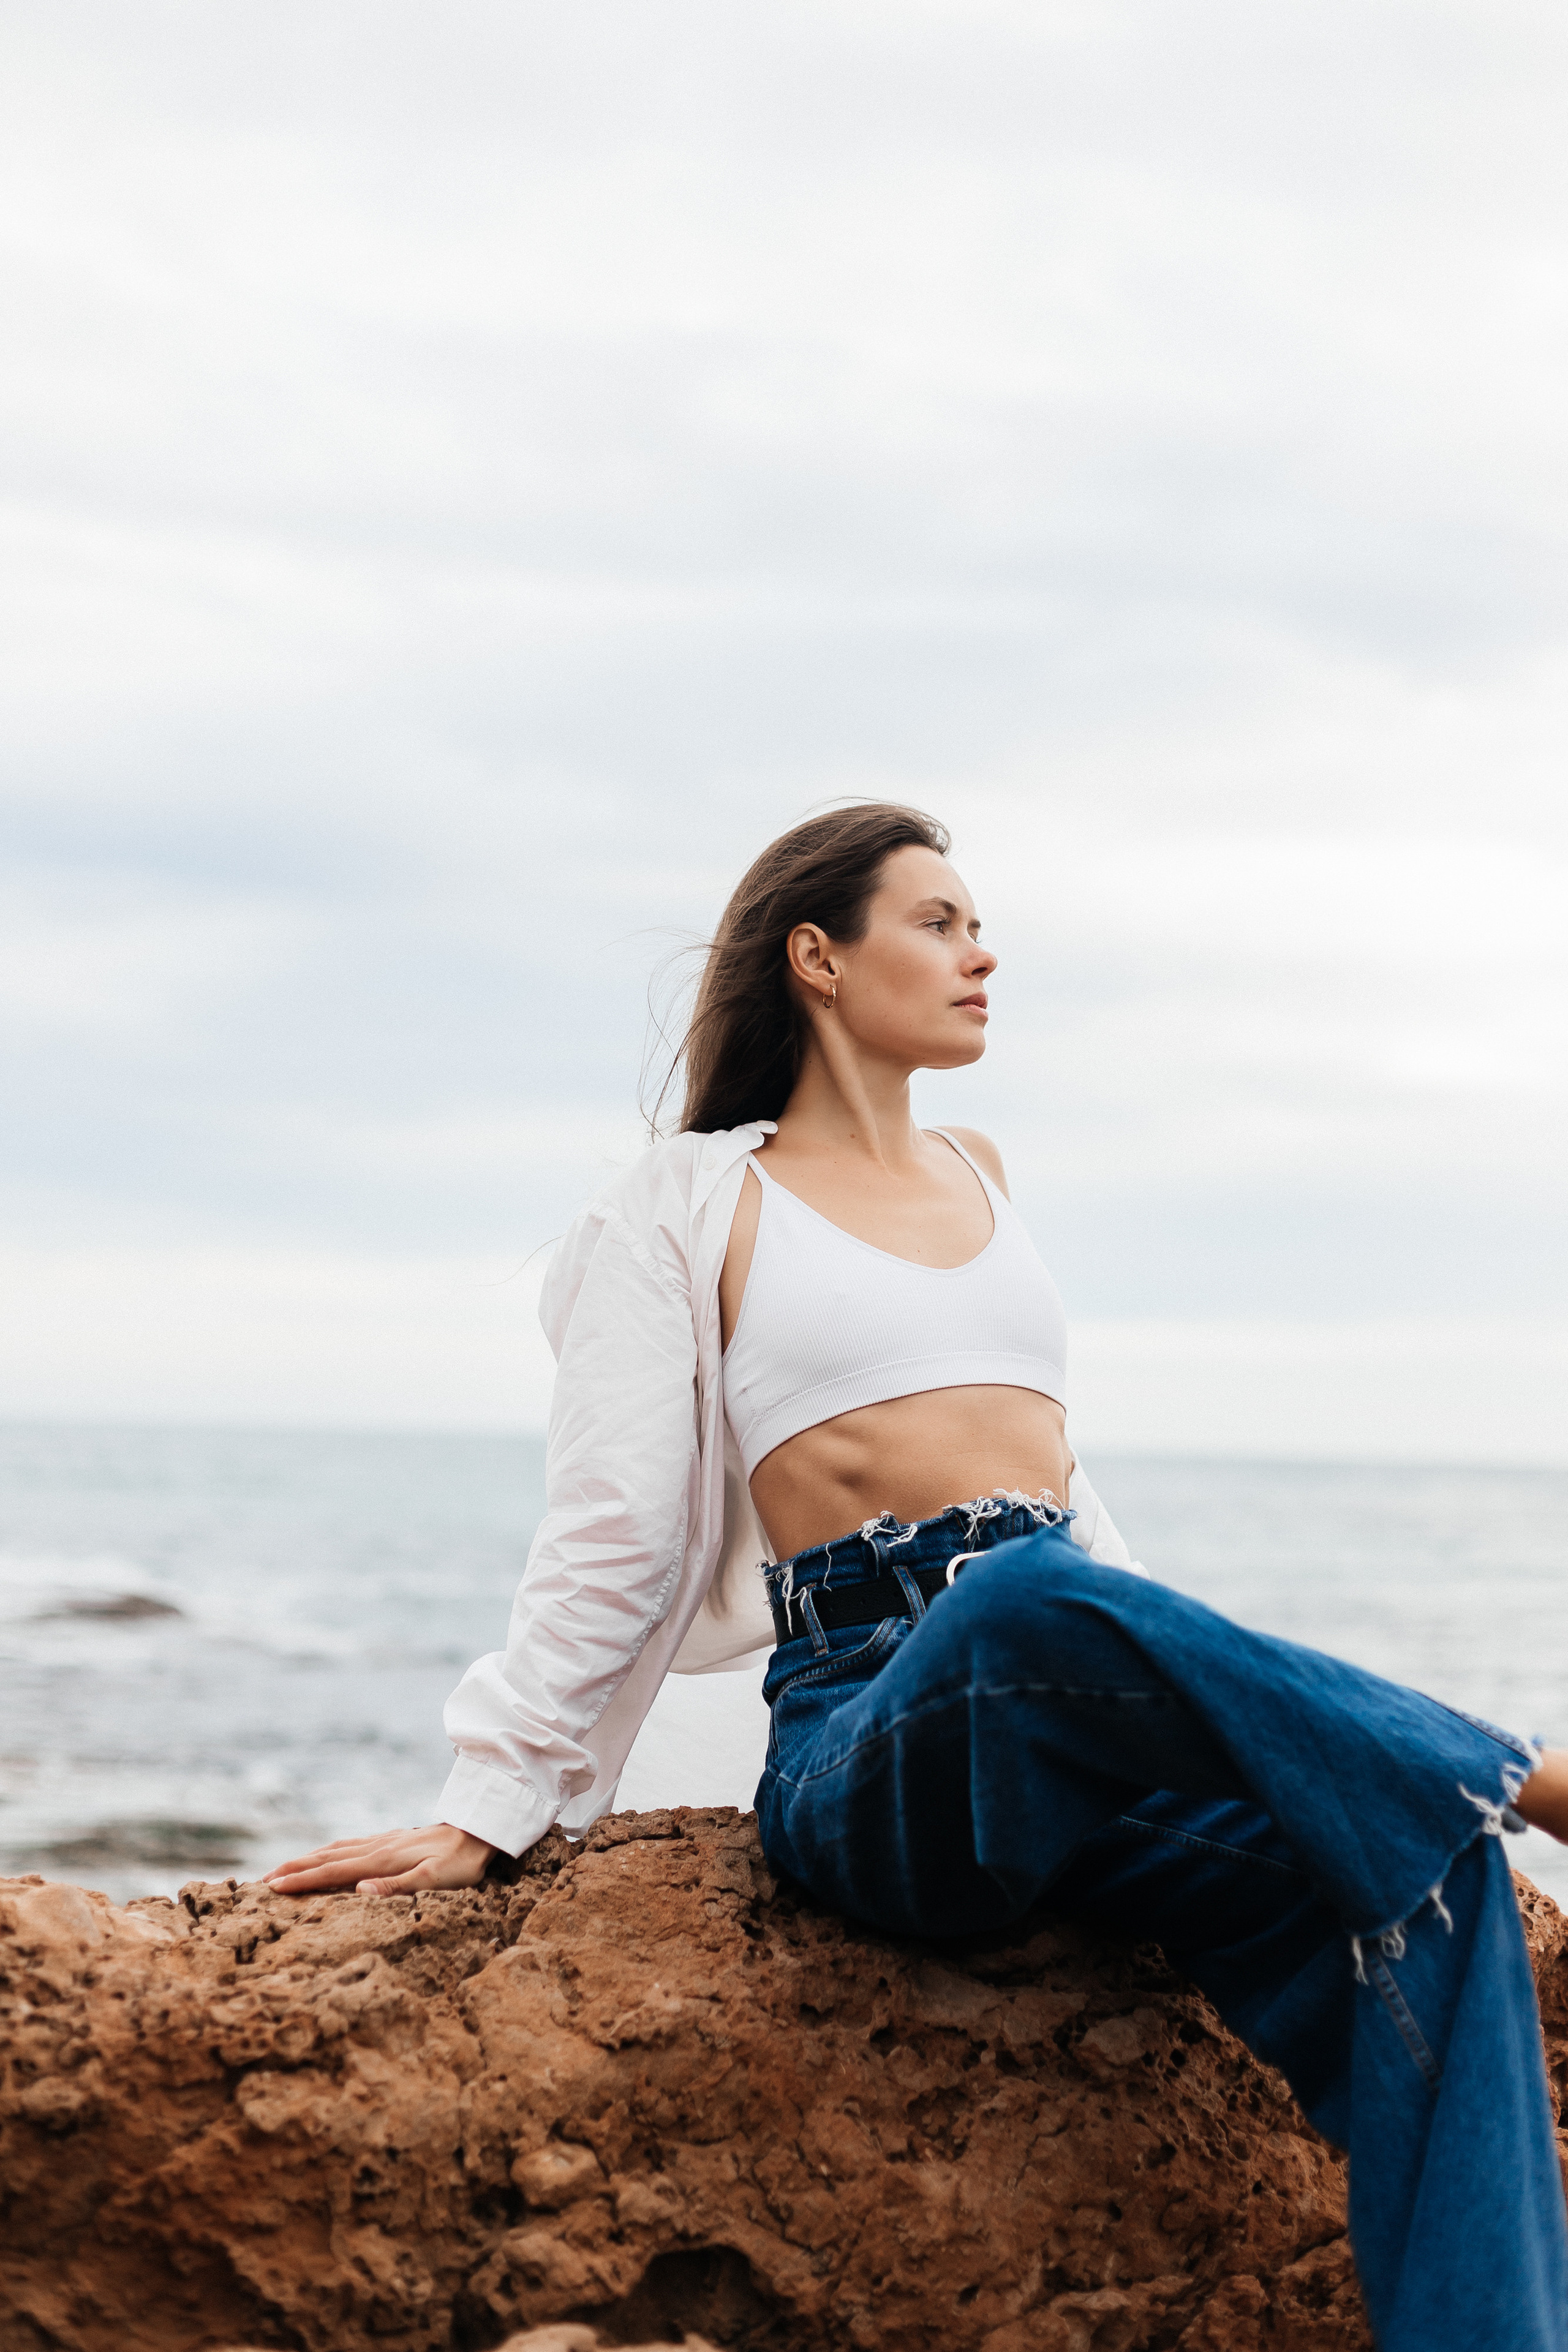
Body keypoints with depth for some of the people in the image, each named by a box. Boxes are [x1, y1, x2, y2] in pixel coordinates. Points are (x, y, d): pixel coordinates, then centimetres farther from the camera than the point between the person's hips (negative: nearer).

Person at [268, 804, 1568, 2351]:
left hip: (1086, 1718, 5)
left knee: (1424, 1898, -26)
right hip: (878, 1728, -5)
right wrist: (483, 1816, 2)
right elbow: (608, 1540, 7)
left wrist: (1203, 1698, 27)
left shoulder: (977, 1177, 25)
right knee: (1029, 1603, -42)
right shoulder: (693, 1203, 10)